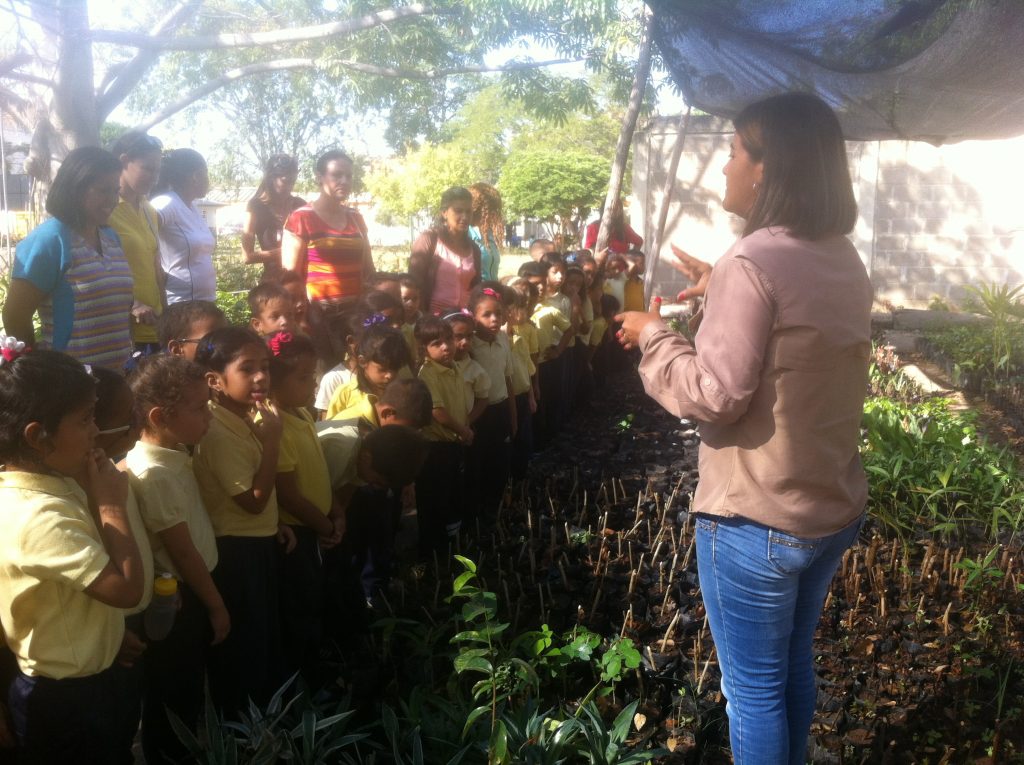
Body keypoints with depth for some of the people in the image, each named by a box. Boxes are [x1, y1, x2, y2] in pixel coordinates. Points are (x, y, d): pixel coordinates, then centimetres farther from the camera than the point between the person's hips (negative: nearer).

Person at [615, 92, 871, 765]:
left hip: (756, 523, -8)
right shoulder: (846, 261, 6)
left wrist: (654, 335, -8)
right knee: (795, 664, 26)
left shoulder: (753, 263, -21)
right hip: (836, 509, 9)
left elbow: (714, 394, -23)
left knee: (753, 690, 11)